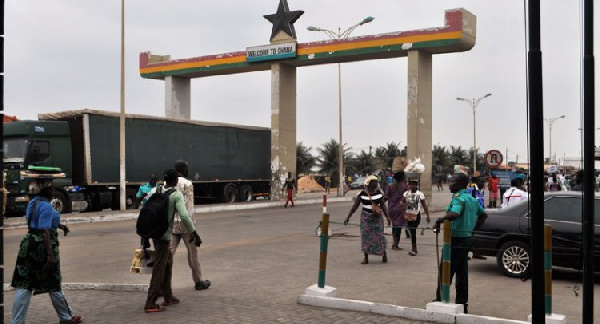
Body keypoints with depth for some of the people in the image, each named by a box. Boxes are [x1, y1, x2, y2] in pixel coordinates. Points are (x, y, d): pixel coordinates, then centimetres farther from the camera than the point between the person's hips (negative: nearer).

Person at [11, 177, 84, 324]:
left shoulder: (33, 203, 12)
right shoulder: (46, 206, -17)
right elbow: (45, 231, -24)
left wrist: (59, 225, 40)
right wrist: (50, 255, -26)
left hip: (29, 245, 8)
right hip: (43, 246, -8)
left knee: (24, 285, 7)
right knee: (53, 284, 6)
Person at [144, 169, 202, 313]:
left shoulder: (154, 191, 6)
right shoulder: (177, 195, -12)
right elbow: (184, 216, -22)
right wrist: (194, 233, -16)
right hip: (164, 234, -7)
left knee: (168, 260, 21)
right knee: (159, 269, -3)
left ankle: (168, 297, 24)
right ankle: (150, 304, -3)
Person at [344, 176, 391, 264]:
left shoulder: (379, 193, -1)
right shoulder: (362, 194, -6)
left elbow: (382, 205, 8)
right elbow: (355, 206, -3)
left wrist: (387, 217, 5)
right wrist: (348, 217, -8)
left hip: (377, 217, 1)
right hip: (366, 217, -1)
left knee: (379, 235, 0)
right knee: (366, 236, -1)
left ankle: (384, 255, 21)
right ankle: (366, 258, 7)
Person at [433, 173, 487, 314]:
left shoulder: (459, 198, -15)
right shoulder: (472, 199, 14)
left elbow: (454, 214, -34)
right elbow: (483, 215, 26)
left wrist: (438, 221, -24)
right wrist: (473, 229, 22)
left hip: (455, 240, -9)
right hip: (466, 239, 9)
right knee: (462, 273, 11)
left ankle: (440, 300, 3)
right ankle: (462, 303, 14)